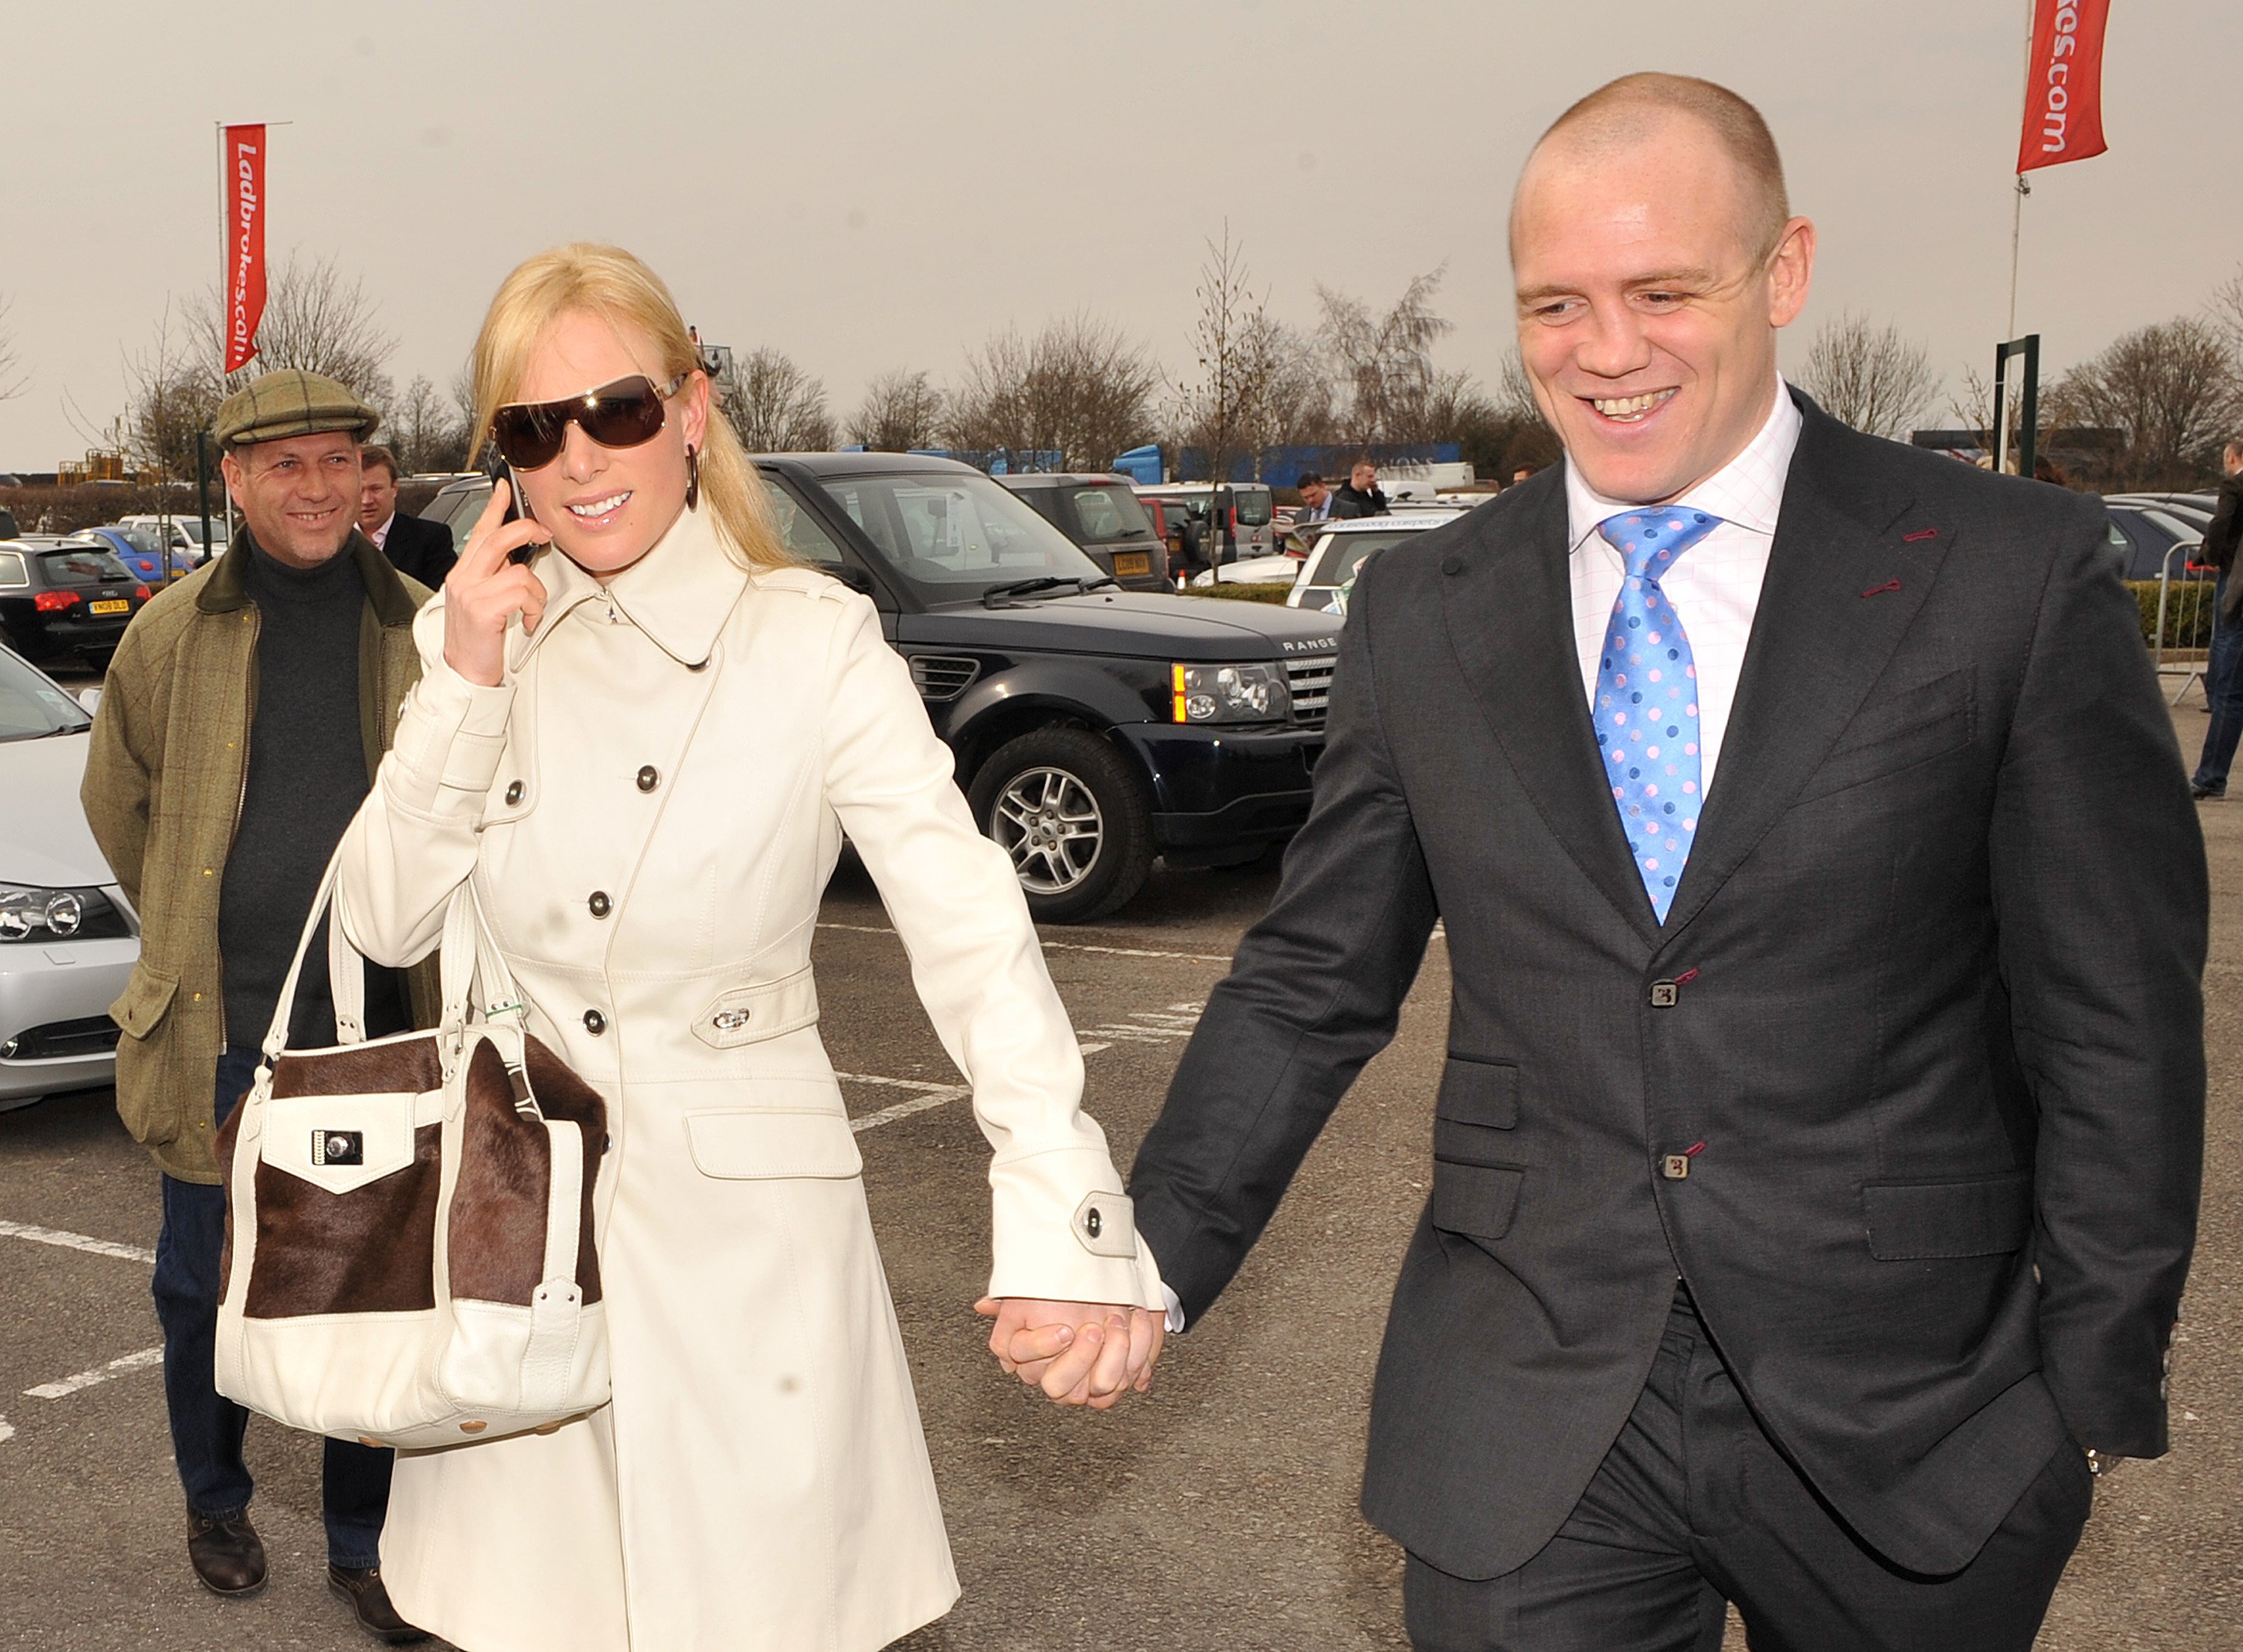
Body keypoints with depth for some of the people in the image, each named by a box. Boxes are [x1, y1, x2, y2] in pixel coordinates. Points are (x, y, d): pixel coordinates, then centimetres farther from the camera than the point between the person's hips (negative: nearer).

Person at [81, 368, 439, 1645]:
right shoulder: (172, 634, 0)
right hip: (218, 1034, 0)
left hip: (381, 1029, 0)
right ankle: (216, 1501, 39)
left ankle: (365, 1541, 25)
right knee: (205, 1292, 14)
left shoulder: (424, 632, 0)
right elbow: (117, 800, 14)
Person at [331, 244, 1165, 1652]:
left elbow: (972, 931, -19)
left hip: (744, 1224, -3)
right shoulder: (477, 636, 3)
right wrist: (467, 680, -13)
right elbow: (387, 924, -1)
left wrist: (1071, 1231, -30)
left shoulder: (815, 643, -10)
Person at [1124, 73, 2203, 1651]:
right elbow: (1314, 979, 5)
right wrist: (1153, 1257, -3)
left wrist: (2097, 1385, -3)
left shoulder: (2014, 572, -6)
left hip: (1911, 1428, -1)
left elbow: (2115, 1023, -4)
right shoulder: (1420, 611, 2)